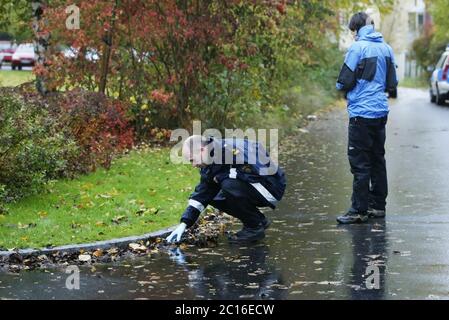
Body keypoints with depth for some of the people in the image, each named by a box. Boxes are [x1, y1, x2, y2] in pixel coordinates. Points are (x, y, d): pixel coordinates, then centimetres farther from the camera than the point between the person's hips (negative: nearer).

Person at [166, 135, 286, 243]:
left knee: (229, 184, -28)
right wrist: (184, 224, -1)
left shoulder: (234, 150, -25)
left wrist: (222, 175, -23)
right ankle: (259, 220, 12)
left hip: (272, 187, -9)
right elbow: (201, 195, 6)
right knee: (214, 199, 0)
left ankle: (255, 227, -10)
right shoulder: (209, 164, 3)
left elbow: (253, 172, -35)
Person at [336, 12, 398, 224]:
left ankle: (359, 210, -5)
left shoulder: (358, 48, -11)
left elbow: (344, 82, -10)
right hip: (381, 111, 7)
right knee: (377, 159, 14)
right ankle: (378, 206, 20)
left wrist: (341, 87, 11)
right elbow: (392, 83, 14)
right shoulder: (386, 48, 9)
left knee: (360, 163, -5)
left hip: (362, 113, -7)